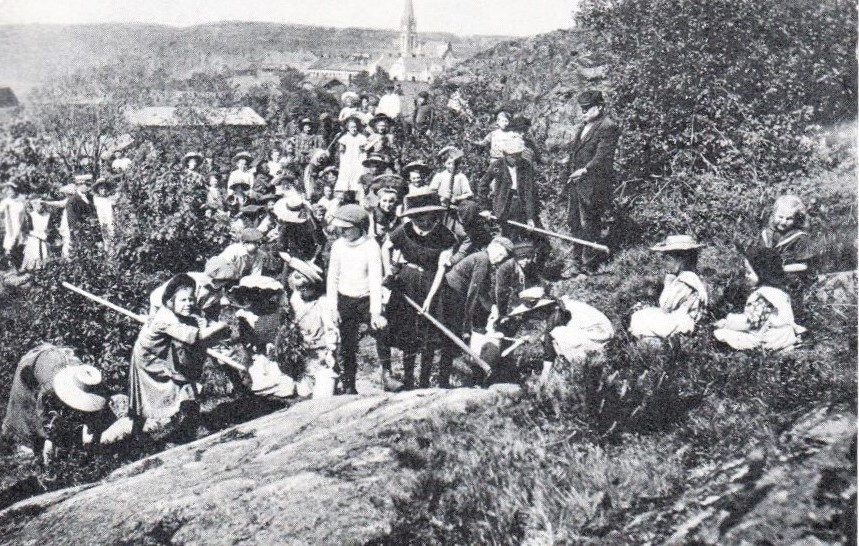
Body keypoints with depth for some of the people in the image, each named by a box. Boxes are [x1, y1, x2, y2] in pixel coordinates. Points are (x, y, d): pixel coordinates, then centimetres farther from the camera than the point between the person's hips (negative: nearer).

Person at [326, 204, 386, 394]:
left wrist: (375, 311, -20)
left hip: (366, 299, -3)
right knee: (347, 346, 6)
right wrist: (333, 307, 0)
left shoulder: (371, 246, -14)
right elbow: (332, 277, 4)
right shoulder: (338, 245, -3)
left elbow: (375, 279, -16)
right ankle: (348, 386, 18)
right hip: (344, 300, 3)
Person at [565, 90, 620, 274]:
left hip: (593, 185, -9)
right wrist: (569, 161, 11)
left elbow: (602, 157, -18)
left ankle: (589, 264, 10)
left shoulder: (608, 127, -11)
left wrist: (585, 170, -22)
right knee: (574, 222, 14)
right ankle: (577, 260, 27)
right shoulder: (581, 128, 18)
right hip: (577, 183, 9)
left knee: (589, 225, -2)